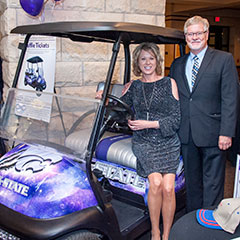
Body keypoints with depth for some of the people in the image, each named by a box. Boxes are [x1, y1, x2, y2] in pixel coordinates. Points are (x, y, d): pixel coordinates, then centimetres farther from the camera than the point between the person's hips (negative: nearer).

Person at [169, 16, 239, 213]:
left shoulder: (224, 59, -1)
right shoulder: (177, 64, 13)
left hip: (212, 135, -4)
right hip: (186, 136, 5)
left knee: (212, 185, 5)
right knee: (192, 182, 16)